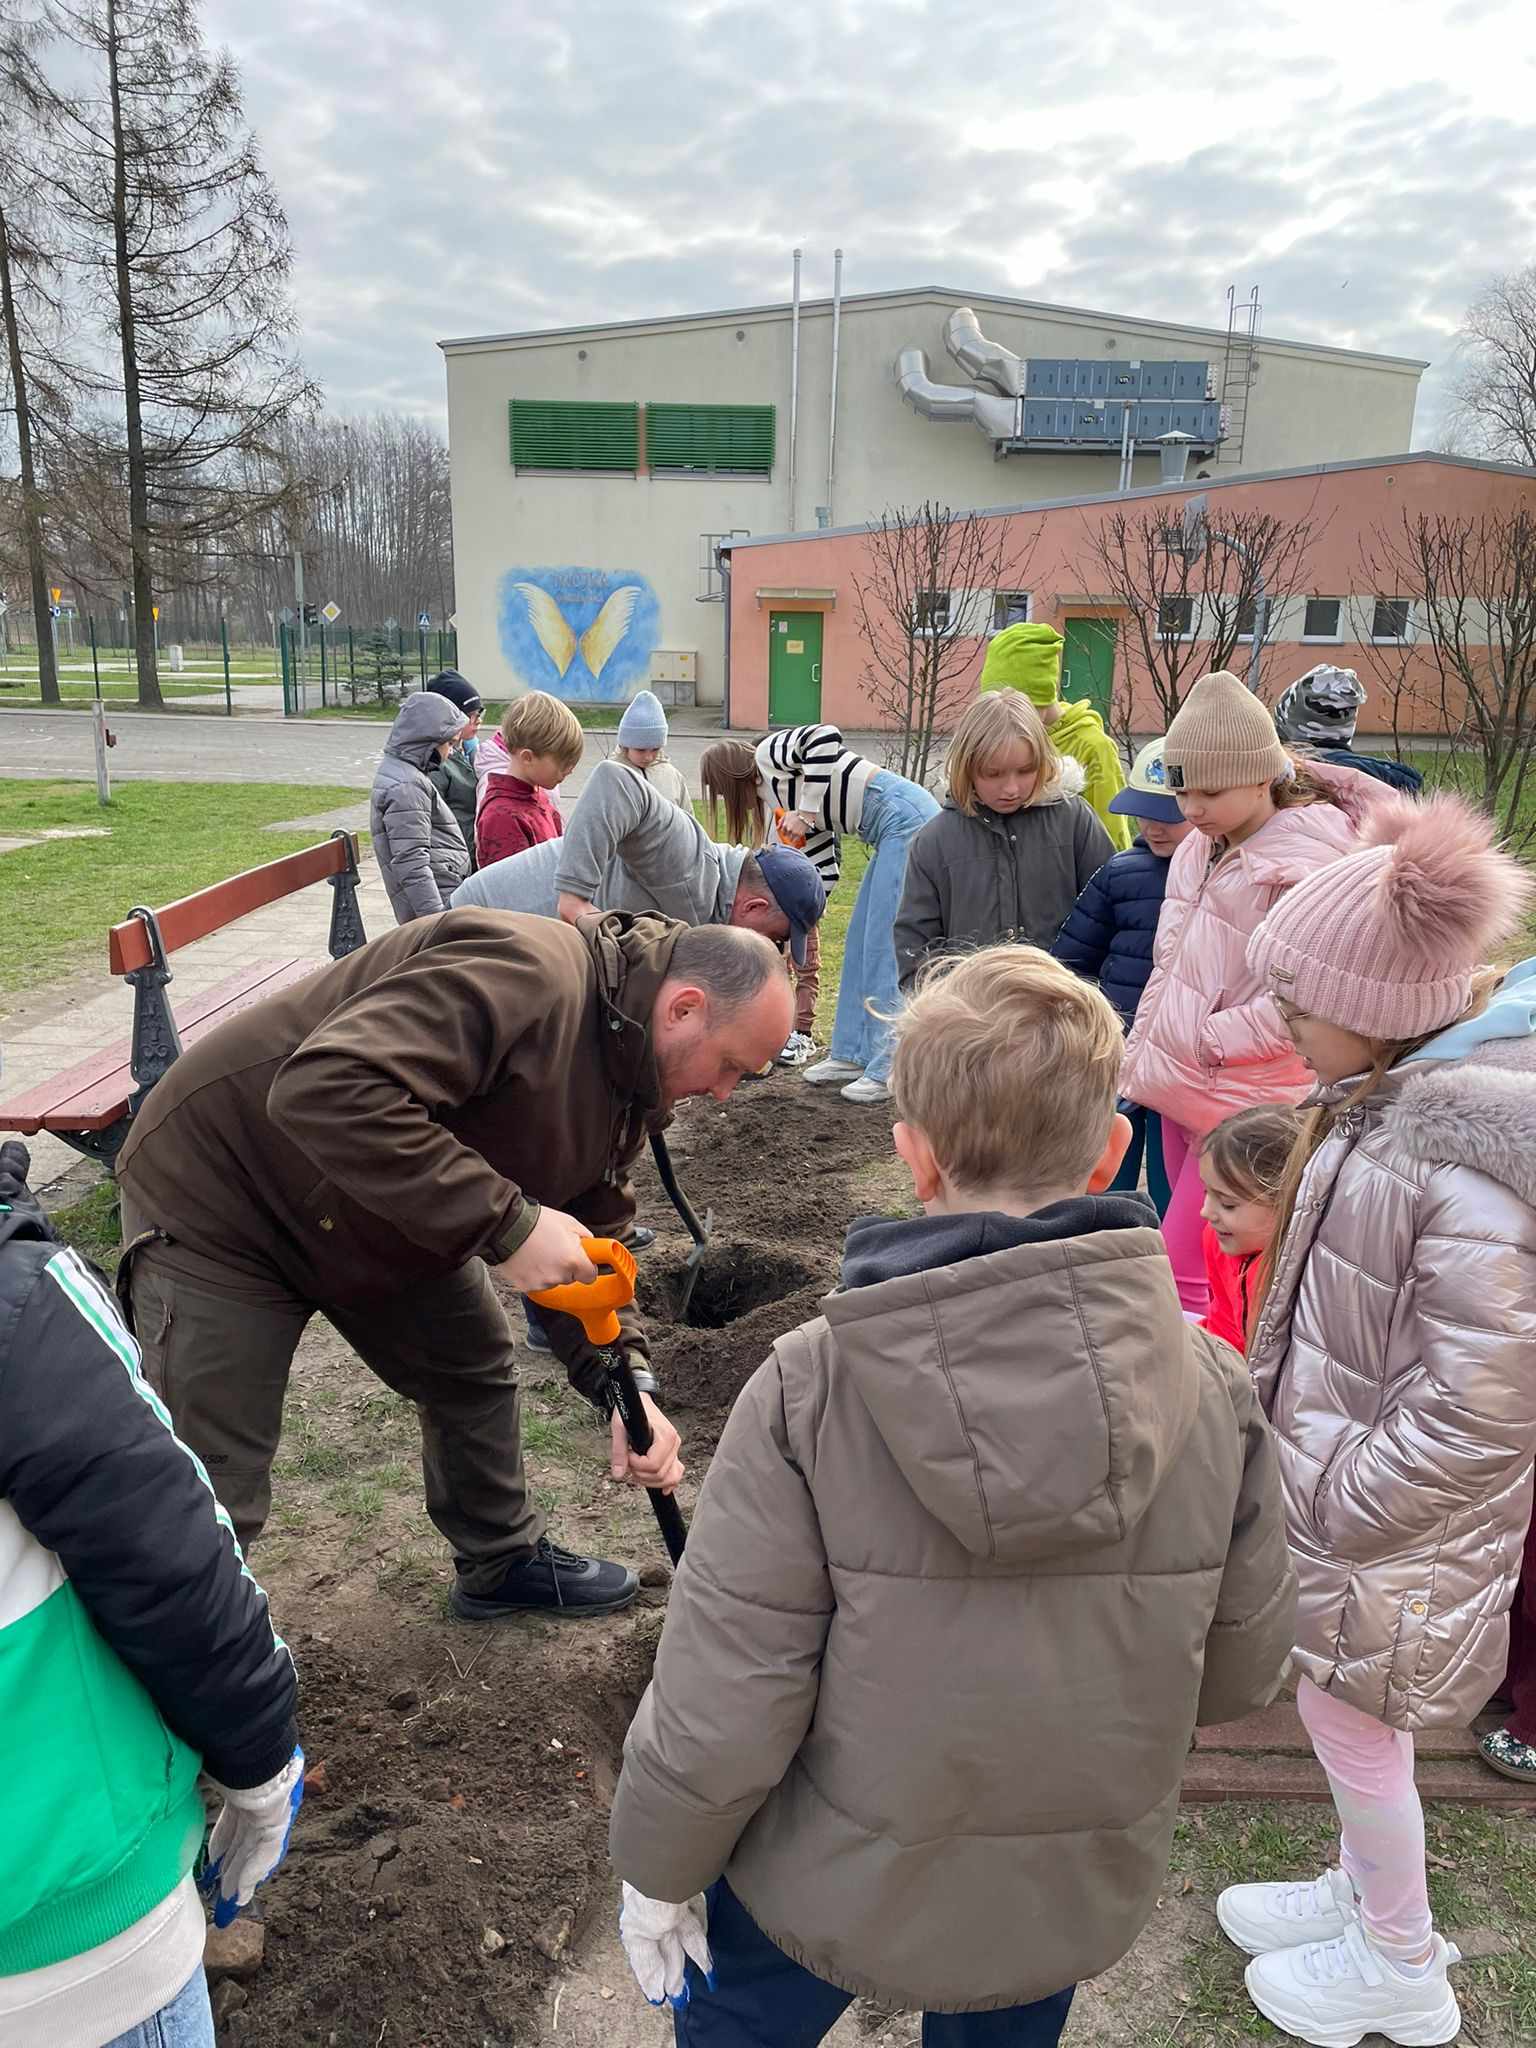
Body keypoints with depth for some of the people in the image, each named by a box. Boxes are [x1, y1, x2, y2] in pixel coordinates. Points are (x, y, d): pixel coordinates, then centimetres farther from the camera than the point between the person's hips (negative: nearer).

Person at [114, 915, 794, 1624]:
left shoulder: (628, 1084, -2)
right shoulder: (527, 974, -34)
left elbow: (582, 1246, 3)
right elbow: (323, 1089, -44)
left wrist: (627, 1383, -12)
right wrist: (506, 1221, -39)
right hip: (220, 1193, -8)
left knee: (477, 1376, 17)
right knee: (216, 1496, -6)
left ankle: (502, 1564, 40)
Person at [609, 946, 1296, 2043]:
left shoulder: (810, 1388, -29)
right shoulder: (1213, 1385, -19)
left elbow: (720, 1712, -21)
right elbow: (1244, 1664, -5)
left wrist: (657, 1869, -2)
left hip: (832, 1888, -2)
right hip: (1076, 1903, 3)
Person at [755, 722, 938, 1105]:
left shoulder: (768, 753, 0)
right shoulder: (778, 796, 24)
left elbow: (825, 736, -21)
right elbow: (823, 871, 21)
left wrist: (806, 813, -15)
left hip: (904, 814, -10)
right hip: (894, 829, 10)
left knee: (884, 946, -9)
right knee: (859, 944, 13)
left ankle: (892, 1070, -6)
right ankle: (852, 1054, 20)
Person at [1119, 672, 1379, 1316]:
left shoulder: (1307, 861, -17)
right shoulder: (1199, 850, 8)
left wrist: (1213, 1040, -18)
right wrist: (1141, 1050, 15)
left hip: (1242, 1100, -8)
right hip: (1180, 1086, 8)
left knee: (1186, 1272, -7)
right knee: (1202, 1253, 18)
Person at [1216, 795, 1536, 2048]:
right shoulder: (1397, 1086, -3)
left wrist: (1327, 1508, -17)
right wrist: (1290, 1450, 12)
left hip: (1388, 1521, -7)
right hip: (1327, 1460, 7)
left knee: (1354, 1725, 15)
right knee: (1343, 1712, 24)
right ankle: (1366, 1891, 50)